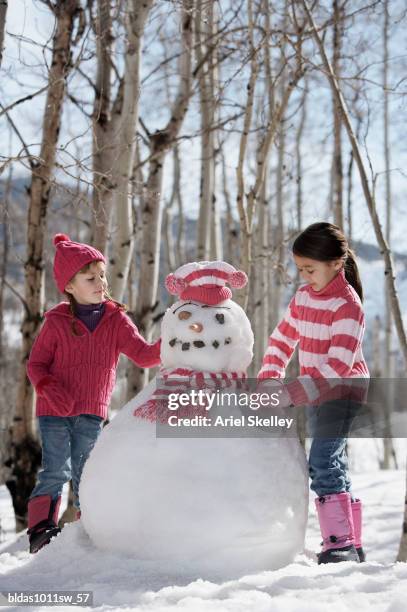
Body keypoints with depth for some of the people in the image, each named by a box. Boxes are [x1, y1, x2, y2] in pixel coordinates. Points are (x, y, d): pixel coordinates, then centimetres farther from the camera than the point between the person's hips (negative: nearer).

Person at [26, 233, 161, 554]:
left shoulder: (117, 320, 1)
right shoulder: (56, 322, -4)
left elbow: (143, 355, -6)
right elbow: (36, 364, 0)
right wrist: (49, 388, -19)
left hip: (92, 411, 2)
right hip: (55, 411, -2)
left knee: (83, 472, 8)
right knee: (56, 471, -6)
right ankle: (41, 526, 4)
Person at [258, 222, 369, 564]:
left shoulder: (347, 305, -19)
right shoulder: (303, 297, 6)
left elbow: (337, 366, -26)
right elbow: (282, 339, 14)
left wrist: (292, 394, -31)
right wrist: (269, 380, -2)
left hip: (344, 391, -8)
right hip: (318, 394, 8)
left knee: (323, 461, -20)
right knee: (334, 466, 11)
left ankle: (339, 542, -17)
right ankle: (353, 545, 19)